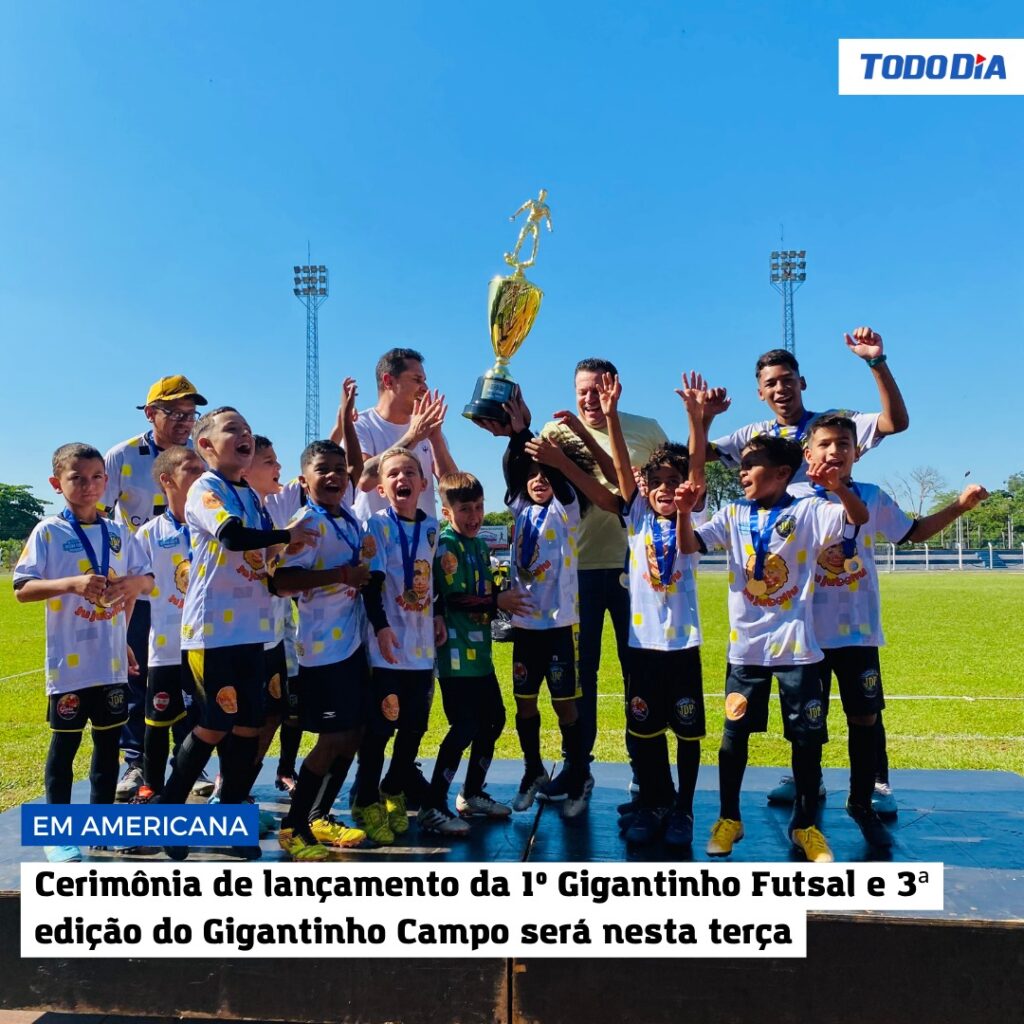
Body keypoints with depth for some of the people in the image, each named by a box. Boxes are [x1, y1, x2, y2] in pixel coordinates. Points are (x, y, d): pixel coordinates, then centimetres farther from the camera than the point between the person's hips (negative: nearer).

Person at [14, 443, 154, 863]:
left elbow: (147, 579, 11)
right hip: (69, 661, -4)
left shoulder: (117, 533, 6)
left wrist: (134, 582, -12)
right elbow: (22, 589, -11)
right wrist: (71, 583, -27)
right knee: (65, 743, 6)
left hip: (112, 659, 4)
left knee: (109, 740, 13)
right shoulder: (48, 531, -6)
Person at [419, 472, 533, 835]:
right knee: (465, 727, -8)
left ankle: (472, 795, 30)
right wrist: (498, 601, -14)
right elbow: (454, 598, -19)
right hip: (456, 652, -9)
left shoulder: (480, 543, 14)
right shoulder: (446, 545, -11)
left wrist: (505, 596, 2)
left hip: (480, 649, 9)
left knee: (493, 719, 14)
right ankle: (433, 808, 3)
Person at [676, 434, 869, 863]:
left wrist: (837, 486, -35)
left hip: (797, 645, -2)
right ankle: (729, 818, 24)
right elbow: (689, 546, -4)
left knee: (807, 737, 7)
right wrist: (684, 512, -22)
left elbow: (859, 518, -17)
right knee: (734, 734, 7)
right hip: (746, 646, 2)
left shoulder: (808, 511, -4)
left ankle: (806, 824, 25)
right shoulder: (733, 514, 4)